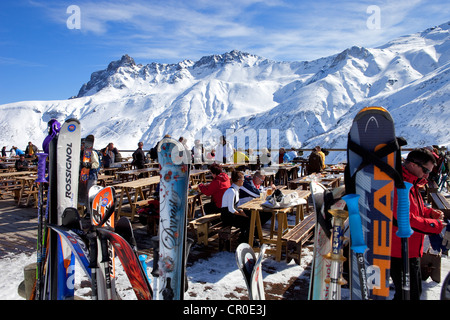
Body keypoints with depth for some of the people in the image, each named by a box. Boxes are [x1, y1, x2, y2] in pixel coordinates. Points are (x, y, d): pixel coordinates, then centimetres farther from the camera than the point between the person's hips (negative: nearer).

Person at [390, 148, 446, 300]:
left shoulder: (411, 183, 13)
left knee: (415, 290, 23)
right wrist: (435, 225, -20)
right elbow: (405, 220, -28)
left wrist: (430, 212, 4)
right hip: (400, 253, -11)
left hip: (411, 251, 11)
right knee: (411, 295, -1)